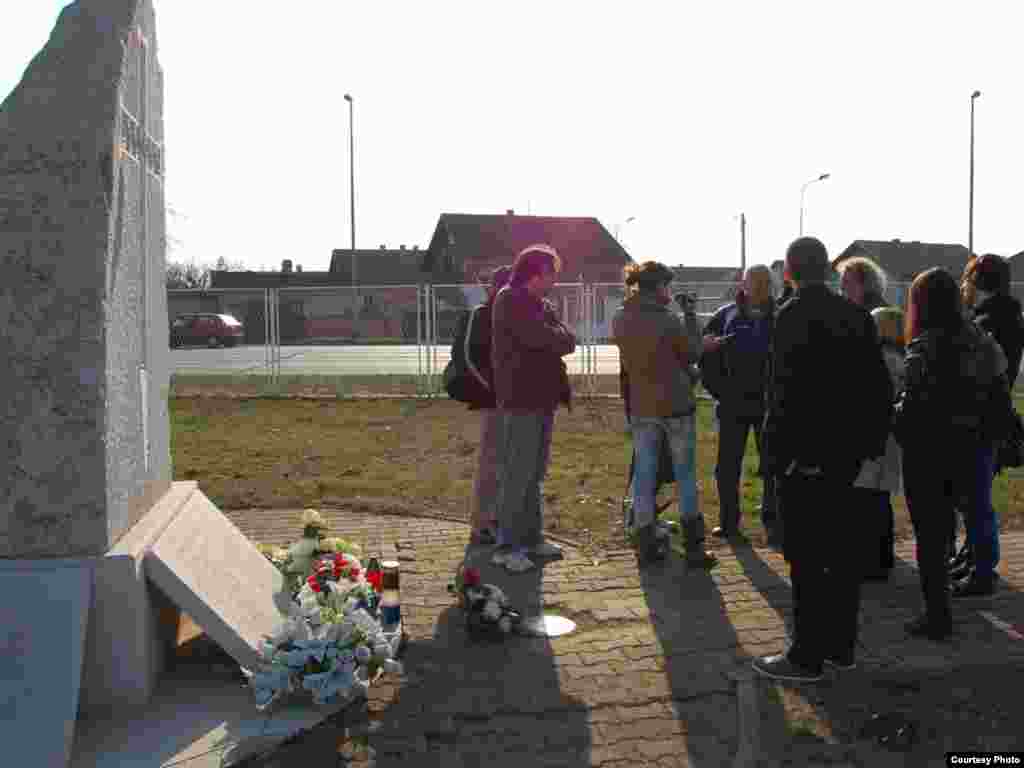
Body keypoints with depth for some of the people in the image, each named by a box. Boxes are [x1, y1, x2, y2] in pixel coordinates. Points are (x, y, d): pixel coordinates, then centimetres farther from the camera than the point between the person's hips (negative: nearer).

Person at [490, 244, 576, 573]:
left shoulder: (538, 303, 20)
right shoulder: (510, 300, -7)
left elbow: (568, 340, 10)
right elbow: (538, 337, -21)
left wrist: (552, 338, -10)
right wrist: (559, 337, -2)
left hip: (543, 398, 9)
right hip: (521, 400, -9)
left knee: (535, 472, 13)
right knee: (518, 474, -8)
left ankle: (531, 537, 22)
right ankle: (506, 546, -3)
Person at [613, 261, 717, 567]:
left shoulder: (620, 319, 0)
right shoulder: (667, 318, -14)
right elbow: (692, 351, -2)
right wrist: (690, 315, 9)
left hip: (641, 407, 4)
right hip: (677, 405, -4)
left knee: (644, 474, 9)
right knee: (685, 475, 7)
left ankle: (646, 545, 11)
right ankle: (694, 548, 11)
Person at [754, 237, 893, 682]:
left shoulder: (793, 316, -13)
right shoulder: (857, 316, 8)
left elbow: (787, 394, -19)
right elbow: (880, 387, 10)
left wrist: (773, 453, -14)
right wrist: (872, 441, 17)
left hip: (805, 455, -7)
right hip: (847, 453, 8)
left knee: (807, 558, 0)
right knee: (842, 549, 15)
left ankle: (807, 657, 8)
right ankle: (841, 646, 26)